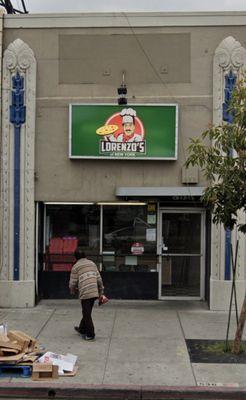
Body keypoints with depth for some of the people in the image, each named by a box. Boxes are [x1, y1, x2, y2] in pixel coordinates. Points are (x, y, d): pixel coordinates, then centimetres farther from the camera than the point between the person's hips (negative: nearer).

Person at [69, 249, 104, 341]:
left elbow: (73, 282, 0)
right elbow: (99, 279, 13)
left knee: (86, 314, 2)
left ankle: (90, 334, 4)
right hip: (94, 292, 6)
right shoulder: (92, 263, 15)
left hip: (84, 293, -6)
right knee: (87, 312, 20)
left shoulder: (76, 266, 0)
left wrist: (73, 291, 20)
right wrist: (101, 291, 19)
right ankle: (82, 329, 35)